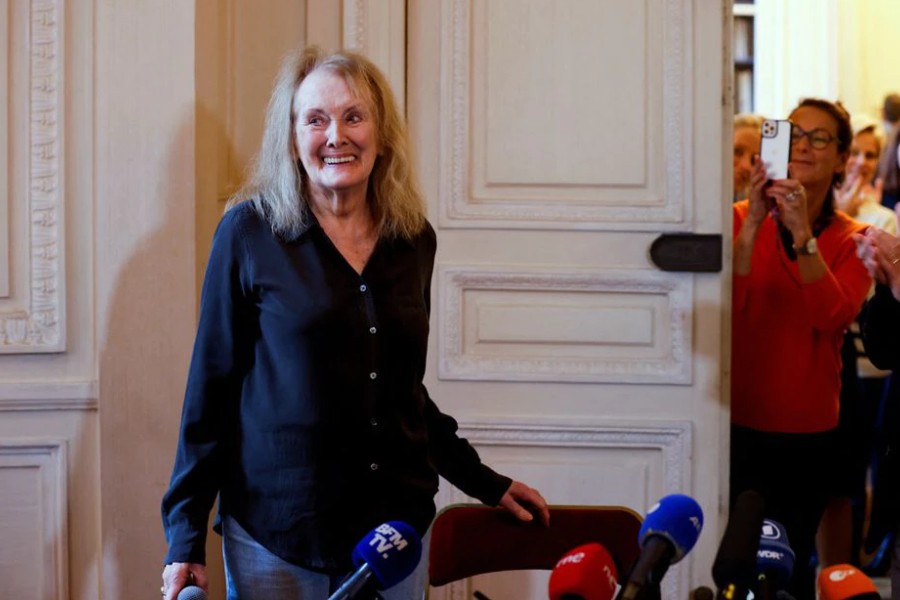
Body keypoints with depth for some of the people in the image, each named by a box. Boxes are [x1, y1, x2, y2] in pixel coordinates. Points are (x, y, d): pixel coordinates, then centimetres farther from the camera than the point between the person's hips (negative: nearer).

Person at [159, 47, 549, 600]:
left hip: (395, 528, 4)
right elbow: (211, 390, -4)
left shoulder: (414, 239, 5)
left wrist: (484, 483, 18)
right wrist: (186, 538, -7)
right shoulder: (250, 232, -6)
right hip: (275, 533, -3)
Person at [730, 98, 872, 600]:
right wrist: (753, 224, -27)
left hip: (808, 428, 1)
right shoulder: (744, 218, 1)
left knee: (794, 559, 3)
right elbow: (728, 306, -16)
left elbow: (835, 316, -16)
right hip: (741, 422, 0)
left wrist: (802, 234, -26)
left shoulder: (851, 240, 3)